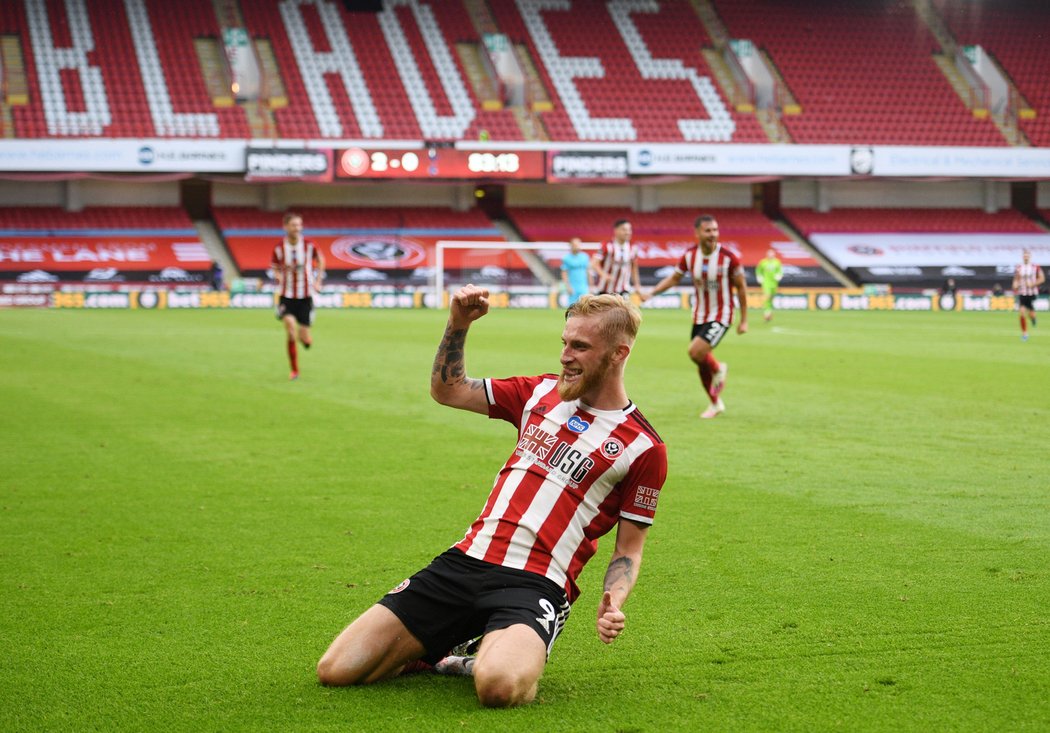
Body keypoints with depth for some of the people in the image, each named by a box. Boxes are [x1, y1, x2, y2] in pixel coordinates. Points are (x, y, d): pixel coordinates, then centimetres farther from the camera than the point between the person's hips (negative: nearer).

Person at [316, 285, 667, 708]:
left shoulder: (643, 448, 1)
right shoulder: (541, 392, 15)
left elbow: (629, 548, 4)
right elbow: (446, 390, 23)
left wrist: (612, 604, -15)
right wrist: (458, 323, 8)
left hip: (534, 585, -4)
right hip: (463, 562, 4)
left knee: (498, 687, -37)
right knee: (335, 671, -6)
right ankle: (440, 653, 19)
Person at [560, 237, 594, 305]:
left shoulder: (585, 257, 8)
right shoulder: (567, 258, -2)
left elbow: (589, 271, 13)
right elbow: (564, 273, -3)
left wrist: (591, 285, 11)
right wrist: (568, 286, -11)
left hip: (584, 287, 3)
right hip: (573, 288, -3)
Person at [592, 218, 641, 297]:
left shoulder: (632, 249, 2)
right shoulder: (607, 246, -12)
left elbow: (634, 268, 16)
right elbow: (595, 263, -16)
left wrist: (637, 285, 16)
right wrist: (604, 275, -31)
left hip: (623, 290, 3)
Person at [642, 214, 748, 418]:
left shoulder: (728, 257, -16)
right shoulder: (689, 256, -5)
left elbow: (741, 287, -6)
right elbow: (674, 278, 10)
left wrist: (744, 320, -4)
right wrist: (651, 293, -3)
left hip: (721, 316, -5)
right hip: (699, 316, 5)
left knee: (695, 352, -23)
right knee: (702, 364, 9)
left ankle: (718, 369, 9)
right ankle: (716, 404, 30)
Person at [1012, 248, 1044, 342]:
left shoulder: (1036, 267, -3)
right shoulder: (1018, 268, 3)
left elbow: (1042, 279, 0)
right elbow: (1016, 280, 11)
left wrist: (1032, 284, -13)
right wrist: (1015, 286, -11)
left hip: (1032, 293, -1)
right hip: (1022, 293, 1)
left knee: (1031, 314, -5)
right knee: (1022, 314, -10)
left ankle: (1033, 318, 35)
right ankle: (1024, 333, 3)